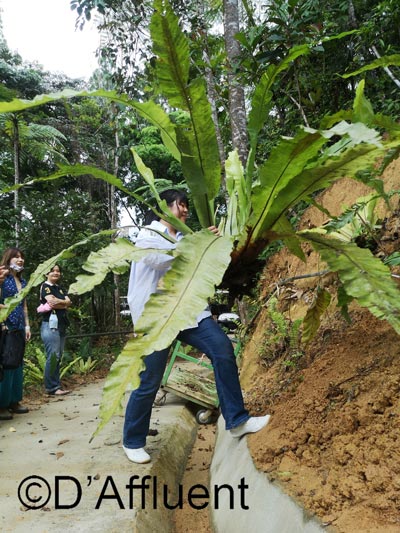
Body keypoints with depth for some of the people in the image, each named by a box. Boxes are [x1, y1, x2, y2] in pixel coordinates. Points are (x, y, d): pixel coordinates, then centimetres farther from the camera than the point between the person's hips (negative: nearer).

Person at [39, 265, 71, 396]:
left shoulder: (60, 288, 21)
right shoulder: (45, 286, -1)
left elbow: (68, 301, 6)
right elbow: (52, 301, -15)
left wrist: (58, 301, -11)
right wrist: (64, 304, -1)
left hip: (61, 325, 8)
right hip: (50, 324, -8)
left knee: (58, 357, 8)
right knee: (53, 356, -10)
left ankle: (57, 386, 12)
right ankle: (52, 387, -5)